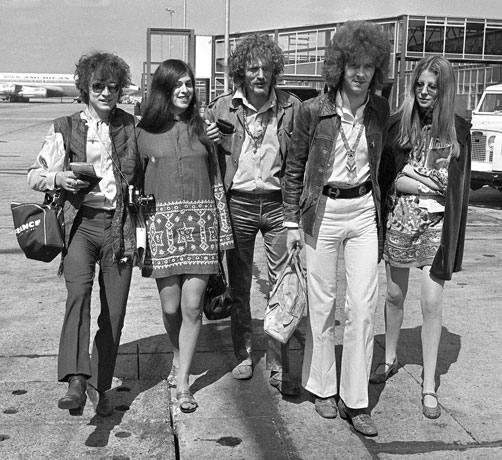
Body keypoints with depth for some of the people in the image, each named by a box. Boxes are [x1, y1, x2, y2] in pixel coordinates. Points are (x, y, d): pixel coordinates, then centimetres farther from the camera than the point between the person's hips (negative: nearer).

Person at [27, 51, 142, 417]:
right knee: (79, 291, -27)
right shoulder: (65, 129, 6)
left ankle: (101, 385, 22)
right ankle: (76, 382, -34)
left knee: (115, 312, 3)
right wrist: (58, 178, -14)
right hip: (81, 222, -2)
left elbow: (142, 180, 18)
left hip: (120, 226, 2)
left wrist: (143, 233, 15)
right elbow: (35, 175, 9)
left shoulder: (131, 127, 10)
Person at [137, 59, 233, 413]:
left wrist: (223, 229, 9)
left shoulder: (202, 128, 12)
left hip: (200, 222, 1)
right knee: (170, 307, 3)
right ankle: (179, 359, 33)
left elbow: (216, 179, 12)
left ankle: (182, 381, 8)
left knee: (192, 306, -4)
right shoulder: (145, 131, 6)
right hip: (161, 221, -1)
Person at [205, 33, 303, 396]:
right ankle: (244, 354, 29)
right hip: (238, 203, 1)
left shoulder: (291, 107, -2)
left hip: (279, 204, -1)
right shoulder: (222, 108, 0)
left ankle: (279, 367, 10)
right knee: (239, 284, 11)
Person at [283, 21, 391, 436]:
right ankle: (322, 386, 24)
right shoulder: (313, 110, -7)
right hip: (323, 211, -2)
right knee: (322, 304, 6)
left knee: (364, 305, 0)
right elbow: (295, 168, 1)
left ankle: (356, 400, 10)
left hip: (364, 210, 2)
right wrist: (292, 222, 0)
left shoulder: (380, 110, 2)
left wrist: (379, 214, 14)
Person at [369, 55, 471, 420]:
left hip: (435, 224, -1)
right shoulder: (398, 124, 1)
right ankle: (390, 359, 36)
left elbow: (459, 187, 1)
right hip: (398, 219, 2)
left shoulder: (458, 130, 0)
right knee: (395, 295, 14)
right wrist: (407, 184, -10)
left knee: (432, 303, -1)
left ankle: (429, 385, 10)